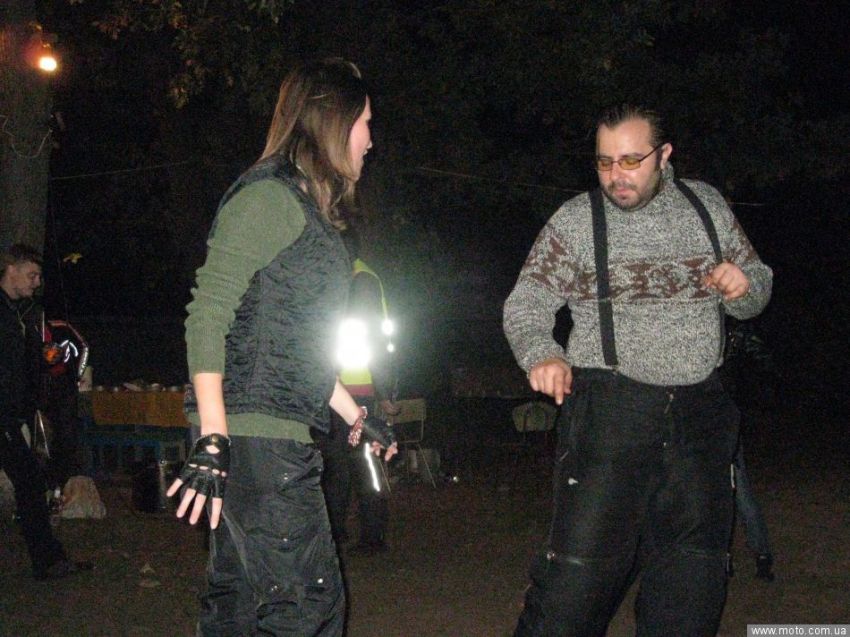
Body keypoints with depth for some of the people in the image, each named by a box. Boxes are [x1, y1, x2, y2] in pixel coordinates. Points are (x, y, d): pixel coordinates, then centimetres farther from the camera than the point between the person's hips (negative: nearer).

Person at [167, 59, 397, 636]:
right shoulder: (269, 197, -10)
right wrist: (213, 439, -23)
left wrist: (355, 417, 28)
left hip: (281, 437, 10)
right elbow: (208, 314, -17)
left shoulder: (309, 210, 20)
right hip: (252, 435, -10)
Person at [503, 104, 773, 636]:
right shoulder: (576, 221, 0)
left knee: (693, 583, 10)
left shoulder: (708, 206, 9)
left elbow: (757, 287, 18)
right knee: (583, 563, -9)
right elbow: (525, 304, -1)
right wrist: (541, 354, -22)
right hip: (608, 411, -4)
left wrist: (744, 285, -7)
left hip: (700, 413, 4)